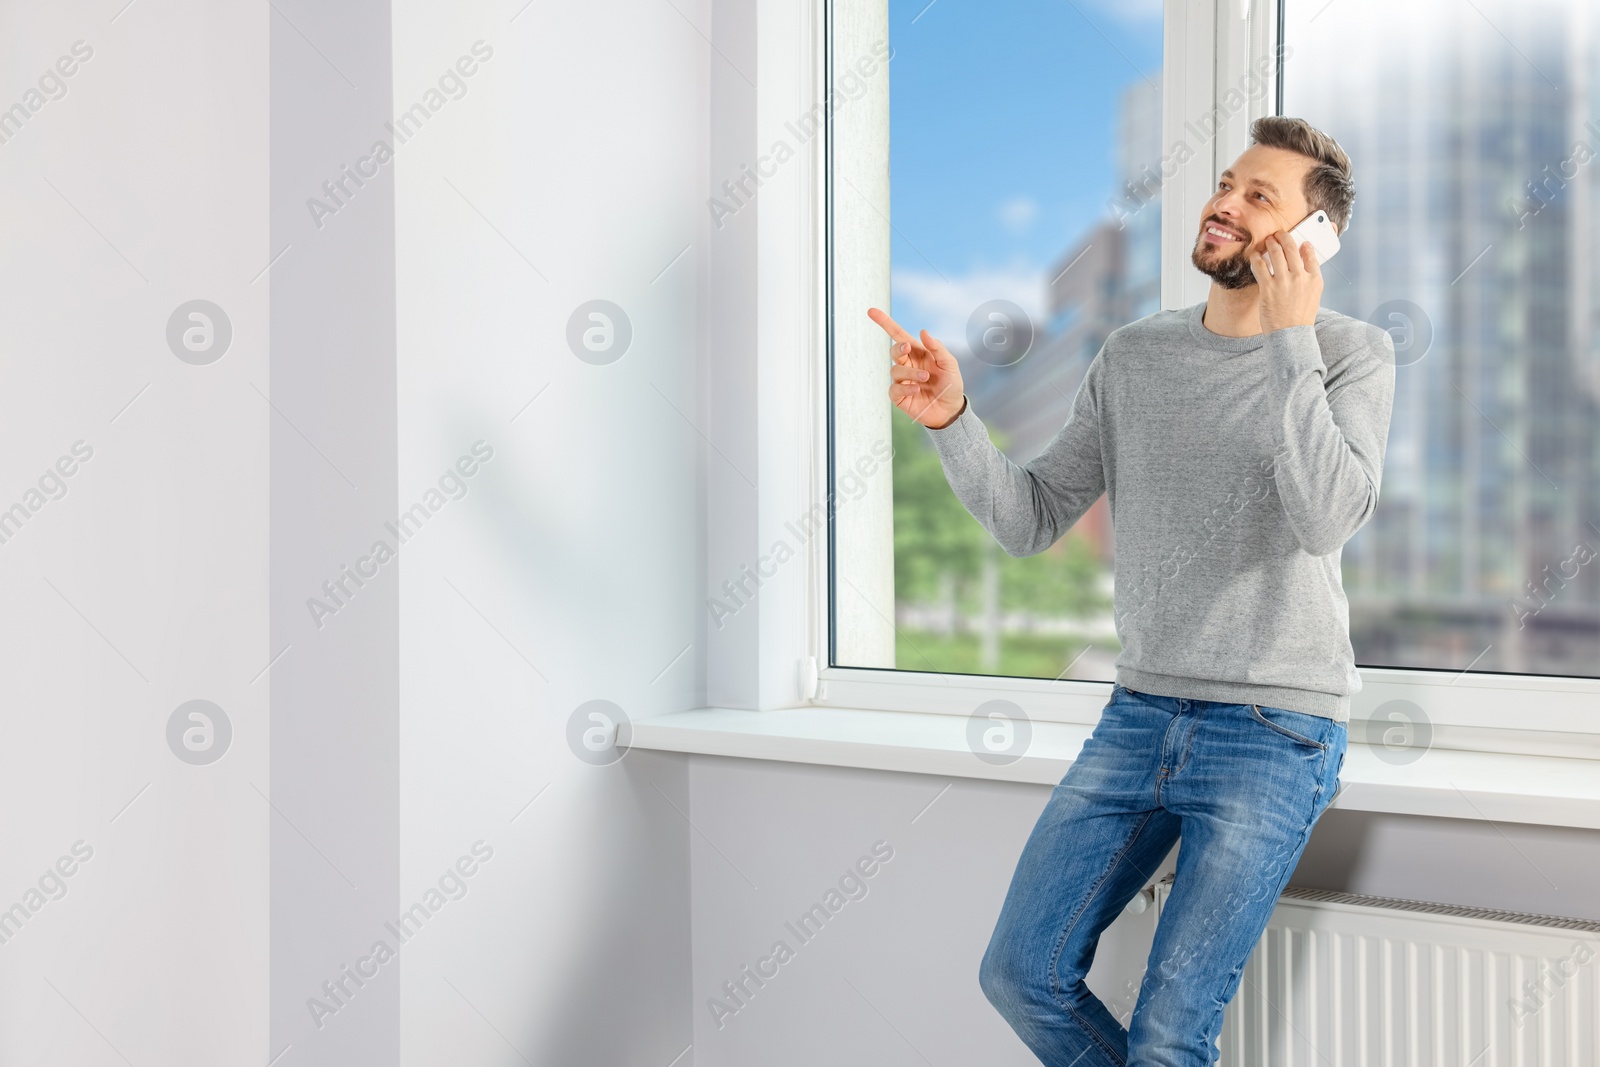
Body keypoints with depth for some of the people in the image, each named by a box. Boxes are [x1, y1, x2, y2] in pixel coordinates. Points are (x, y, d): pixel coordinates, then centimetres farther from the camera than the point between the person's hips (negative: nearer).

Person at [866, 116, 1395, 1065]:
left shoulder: (1353, 353, -5)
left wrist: (1290, 340, -21)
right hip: (1140, 714, 5)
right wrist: (950, 419, -9)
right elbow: (1030, 522, 7)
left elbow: (1328, 519, -23)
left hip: (1275, 732, -5)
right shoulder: (1135, 357, 9)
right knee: (1022, 974, 7)